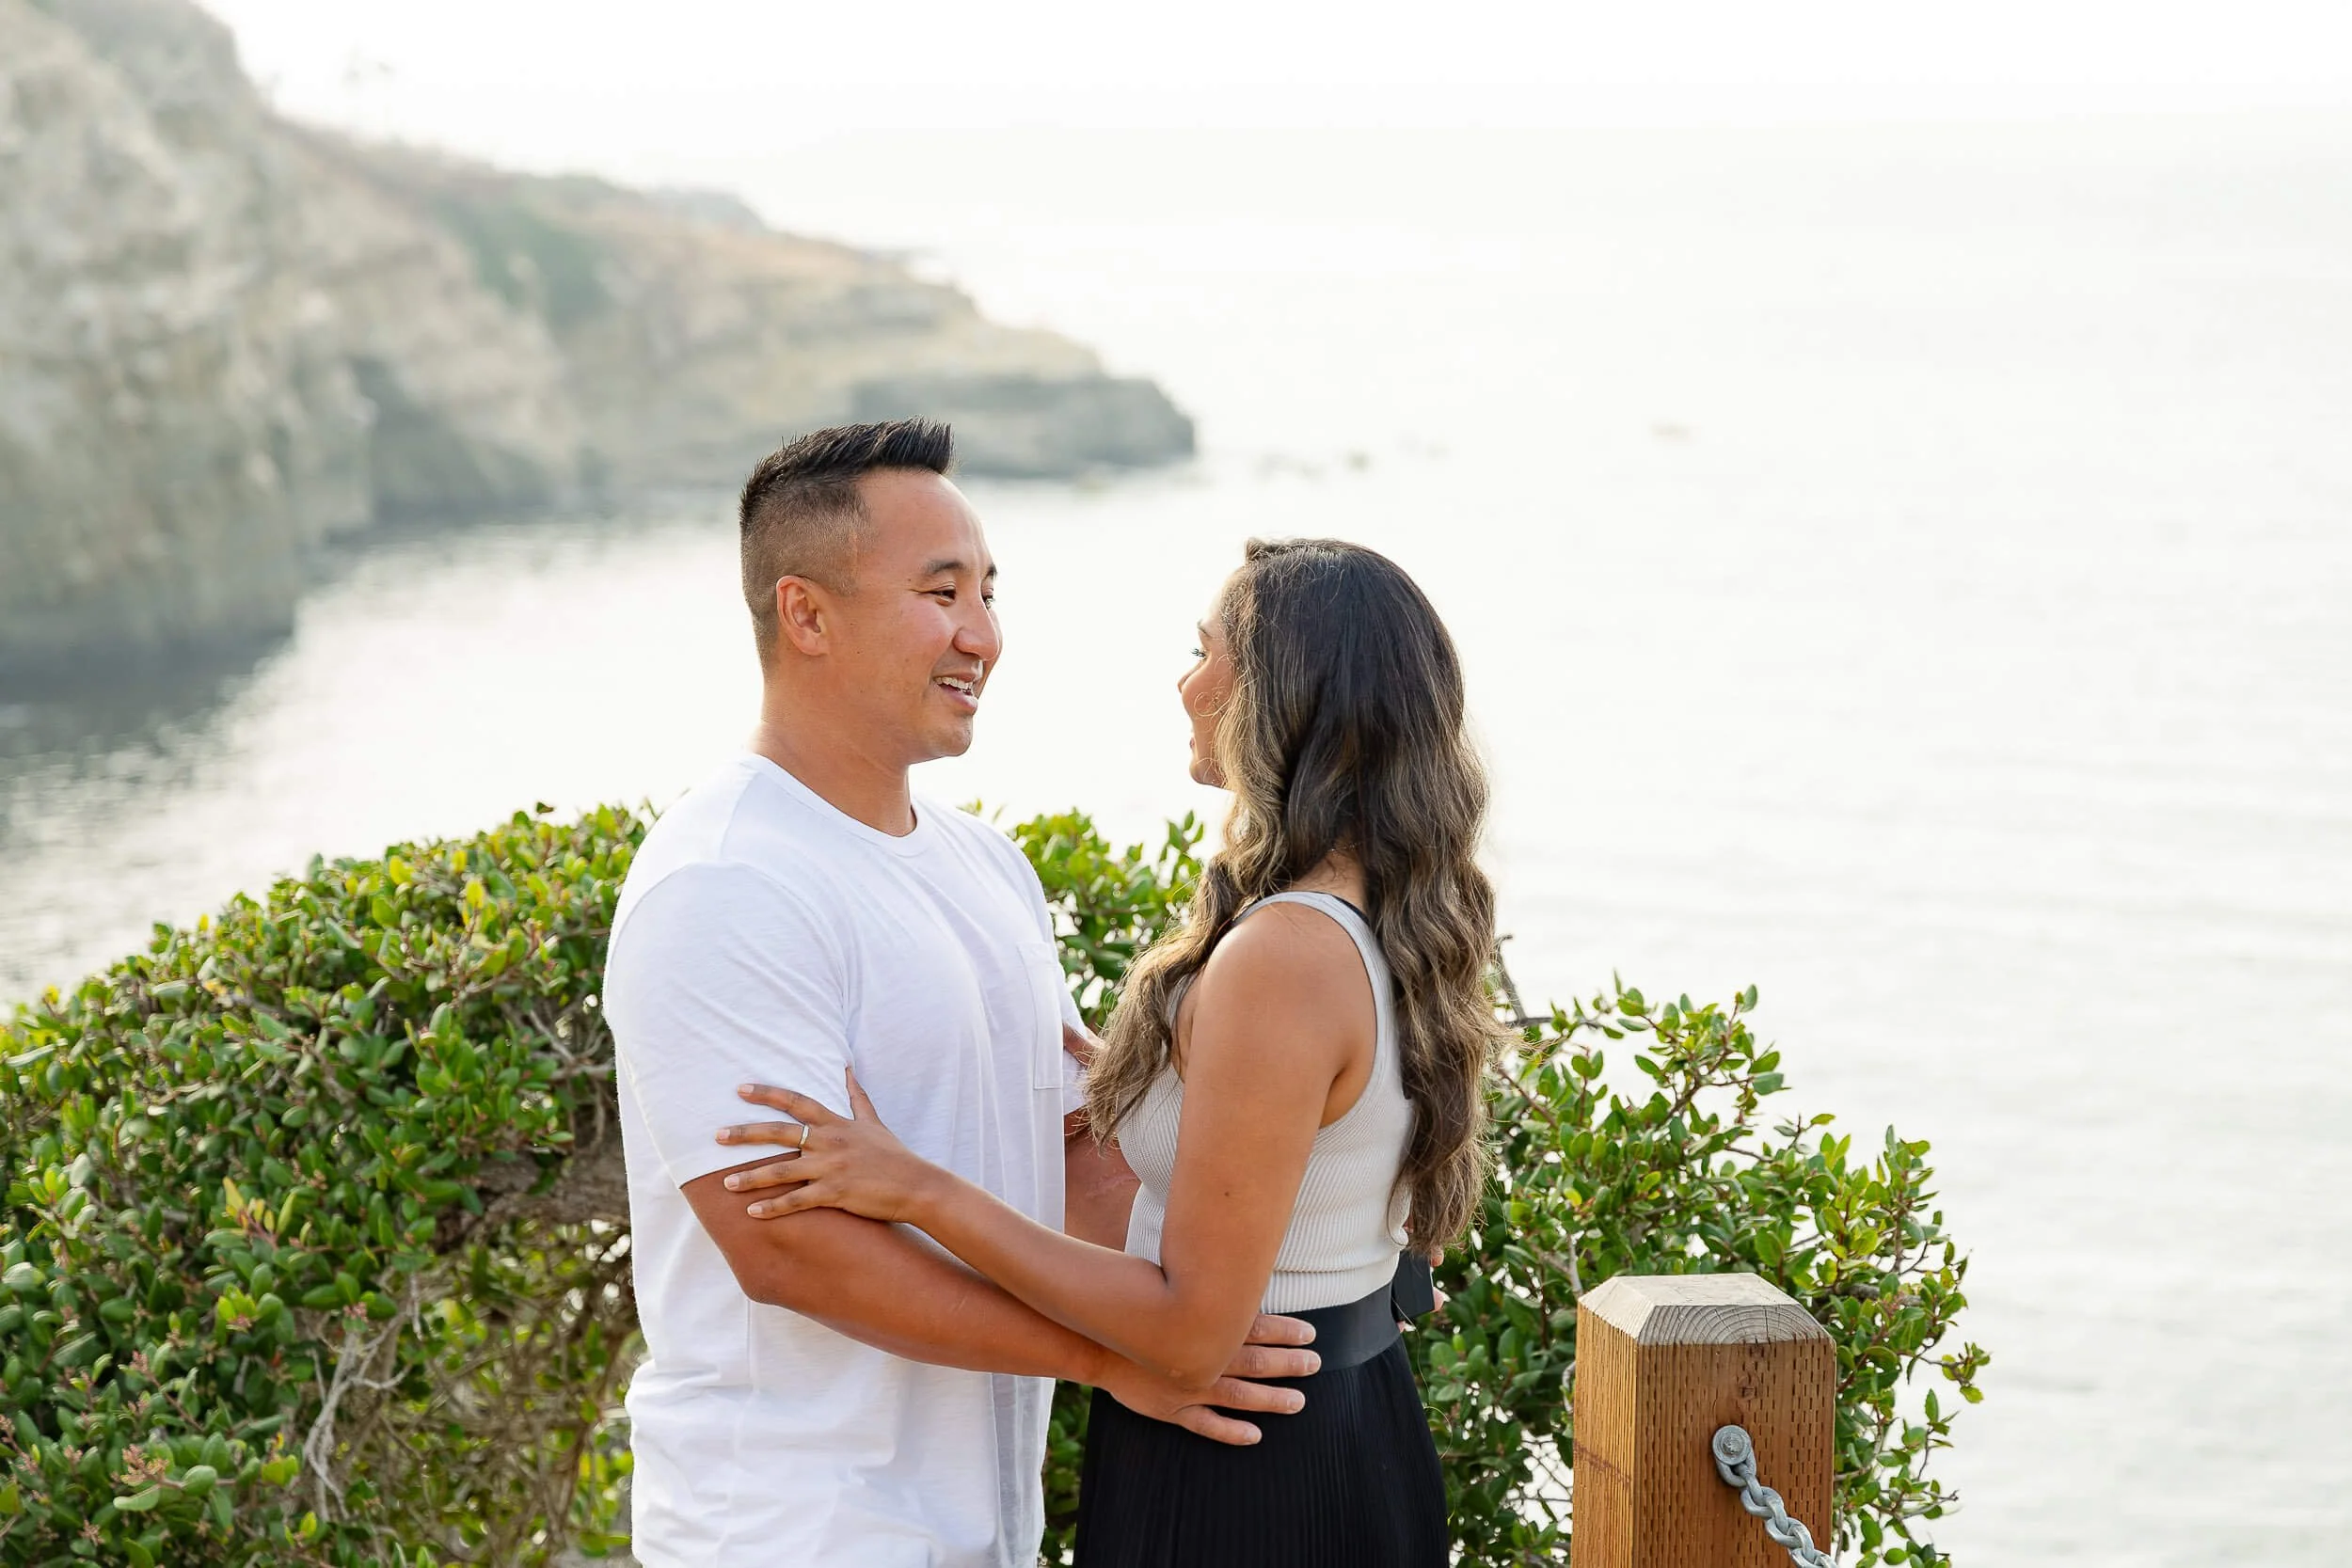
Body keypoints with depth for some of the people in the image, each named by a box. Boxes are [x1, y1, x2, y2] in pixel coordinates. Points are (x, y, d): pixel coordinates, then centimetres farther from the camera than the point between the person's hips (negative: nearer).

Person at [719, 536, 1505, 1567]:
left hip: (1234, 1481, -9)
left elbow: (1194, 1332, -25)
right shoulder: (1406, 925, 4)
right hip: (1369, 1433, 9)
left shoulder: (1280, 959, -25)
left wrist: (919, 1190, -22)